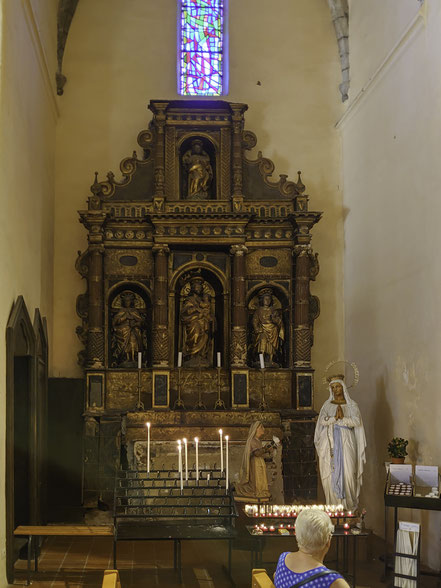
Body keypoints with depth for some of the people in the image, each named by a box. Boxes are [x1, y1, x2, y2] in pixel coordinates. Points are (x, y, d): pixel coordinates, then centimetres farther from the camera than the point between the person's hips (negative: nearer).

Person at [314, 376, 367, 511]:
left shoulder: (352, 405, 5)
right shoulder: (327, 405, 10)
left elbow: (356, 421, -7)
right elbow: (323, 420, -4)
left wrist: (343, 418, -16)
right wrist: (335, 417, -18)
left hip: (346, 441, -2)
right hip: (330, 442, 2)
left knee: (347, 471, -6)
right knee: (331, 471, -2)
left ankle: (349, 503, 4)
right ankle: (334, 503, 7)